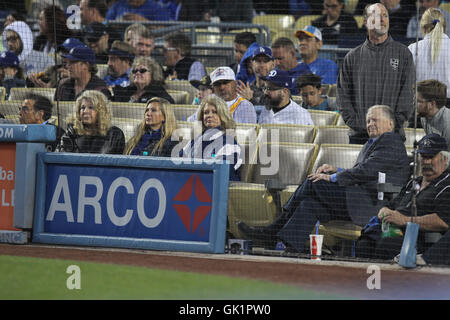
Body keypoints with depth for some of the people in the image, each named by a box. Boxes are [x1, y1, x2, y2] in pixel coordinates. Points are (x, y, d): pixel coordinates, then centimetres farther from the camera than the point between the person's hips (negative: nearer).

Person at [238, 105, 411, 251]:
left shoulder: (390, 141, -5)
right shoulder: (371, 144, 29)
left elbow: (367, 171, -16)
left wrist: (332, 178, -12)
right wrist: (337, 170, 6)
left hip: (372, 204, -10)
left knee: (313, 183, -15)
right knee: (309, 203, -12)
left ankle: (275, 229, -7)